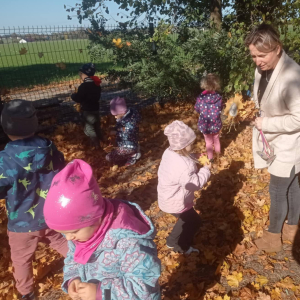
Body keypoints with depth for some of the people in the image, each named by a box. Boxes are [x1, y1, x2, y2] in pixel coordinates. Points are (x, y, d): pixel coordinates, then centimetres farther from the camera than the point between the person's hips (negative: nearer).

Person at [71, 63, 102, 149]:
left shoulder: (84, 86, -22)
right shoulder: (96, 84, 4)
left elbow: (78, 98, -19)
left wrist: (73, 95, 4)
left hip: (87, 111, -8)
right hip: (95, 109, 8)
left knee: (89, 128, 4)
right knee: (96, 126, 23)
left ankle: (96, 144, 11)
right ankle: (99, 139, 38)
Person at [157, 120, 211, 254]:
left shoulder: (170, 152, -9)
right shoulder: (182, 166, -38)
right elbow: (195, 184, -27)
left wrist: (196, 160, -5)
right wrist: (205, 170, -15)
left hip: (169, 197, 9)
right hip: (175, 202, -9)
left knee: (187, 218, 30)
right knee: (194, 221, 15)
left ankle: (173, 241, 46)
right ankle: (180, 246, 34)